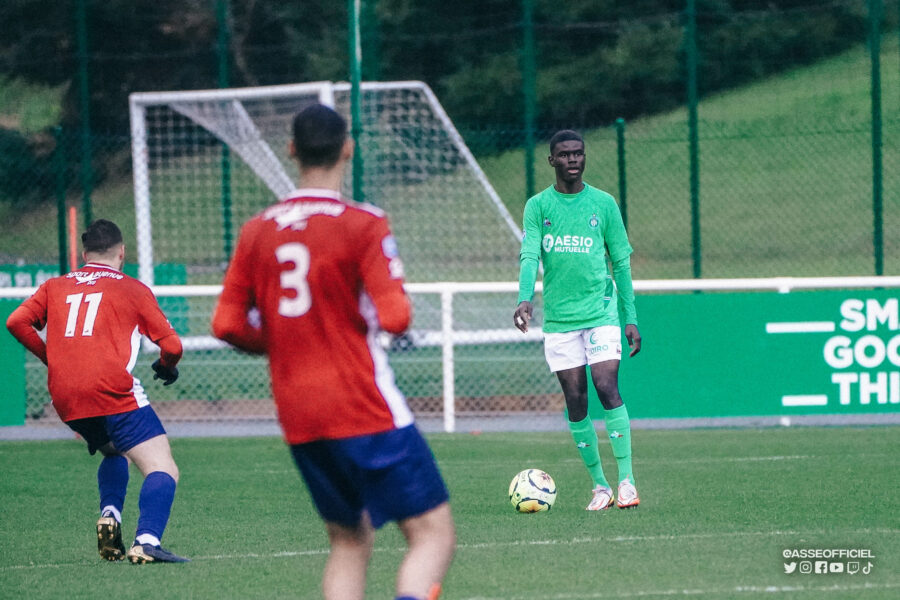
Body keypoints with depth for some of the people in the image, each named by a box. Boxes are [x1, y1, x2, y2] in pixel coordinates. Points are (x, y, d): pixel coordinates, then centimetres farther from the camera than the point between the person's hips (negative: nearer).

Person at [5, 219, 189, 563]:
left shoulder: (55, 287, 19)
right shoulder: (133, 290, 9)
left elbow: (17, 322, 7)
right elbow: (171, 346, 5)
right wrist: (167, 367, 27)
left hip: (65, 400, 5)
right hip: (113, 392, -5)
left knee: (115, 453, 32)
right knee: (163, 470, -6)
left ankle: (109, 514, 9)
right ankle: (147, 541, -29)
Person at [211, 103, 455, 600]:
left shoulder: (257, 231, 6)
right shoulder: (362, 224, -9)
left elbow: (227, 326, 6)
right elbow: (395, 317, -17)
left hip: (298, 420, 6)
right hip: (367, 410, -6)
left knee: (349, 540, 19)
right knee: (434, 534, -3)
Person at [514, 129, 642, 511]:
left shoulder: (603, 203, 5)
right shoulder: (537, 206, 4)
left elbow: (621, 262, 10)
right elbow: (529, 255, -8)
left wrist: (631, 318, 6)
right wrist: (525, 299, -27)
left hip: (601, 311, -1)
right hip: (559, 318, 1)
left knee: (606, 387, -16)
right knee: (575, 400, 1)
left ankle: (626, 480, -13)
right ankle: (600, 486, 10)